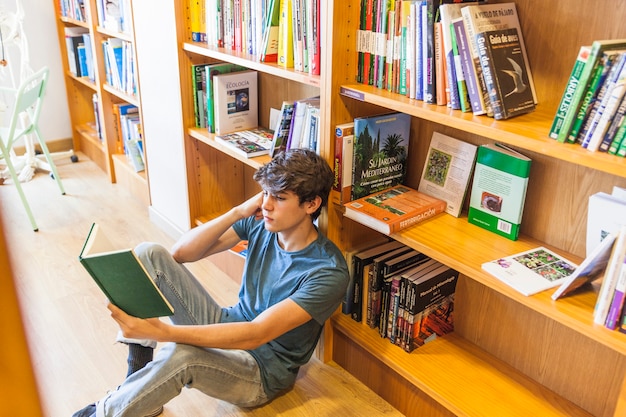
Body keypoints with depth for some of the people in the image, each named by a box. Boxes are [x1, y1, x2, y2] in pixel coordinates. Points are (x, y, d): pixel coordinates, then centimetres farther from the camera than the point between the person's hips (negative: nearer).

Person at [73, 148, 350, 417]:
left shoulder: (329, 272, -25)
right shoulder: (261, 222, -7)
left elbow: (256, 335, -31)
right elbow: (181, 253, -7)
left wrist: (162, 331, -38)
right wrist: (237, 212, -21)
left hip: (261, 374, -6)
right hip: (225, 327, 6)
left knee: (180, 355, -39)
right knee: (148, 254, -10)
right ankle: (139, 373, -9)